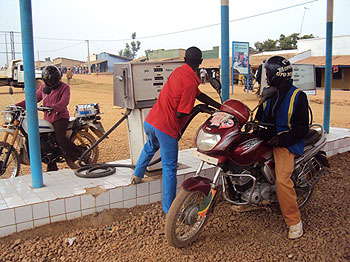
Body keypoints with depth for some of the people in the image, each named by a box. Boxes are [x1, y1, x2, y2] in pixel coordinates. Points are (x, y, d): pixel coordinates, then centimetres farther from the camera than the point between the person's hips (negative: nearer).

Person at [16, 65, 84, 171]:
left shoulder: (64, 87, -5)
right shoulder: (43, 87, 14)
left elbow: (64, 102, -21)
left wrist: (52, 107, -39)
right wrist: (18, 105, 3)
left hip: (60, 117, -7)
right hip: (47, 118, 7)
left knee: (60, 139, -27)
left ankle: (81, 154, -13)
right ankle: (52, 167, 20)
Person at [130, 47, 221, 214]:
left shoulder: (178, 71, 9)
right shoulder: (191, 83, -18)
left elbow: (199, 95, 15)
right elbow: (180, 114, -19)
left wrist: (220, 107, 16)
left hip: (150, 121, 8)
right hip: (166, 128, -8)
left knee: (150, 147, 37)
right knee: (169, 169, 4)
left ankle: (137, 175, 50)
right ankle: (169, 209, 15)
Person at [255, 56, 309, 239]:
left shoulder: (298, 97, -5)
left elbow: (302, 128, -7)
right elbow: (260, 117, 23)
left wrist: (282, 139, -19)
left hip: (285, 143, -7)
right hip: (264, 138, 7)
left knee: (282, 180, -23)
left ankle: (294, 221, -5)